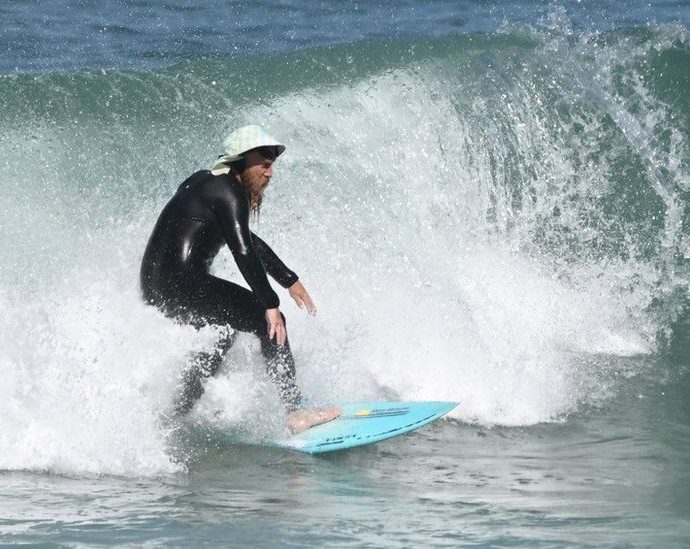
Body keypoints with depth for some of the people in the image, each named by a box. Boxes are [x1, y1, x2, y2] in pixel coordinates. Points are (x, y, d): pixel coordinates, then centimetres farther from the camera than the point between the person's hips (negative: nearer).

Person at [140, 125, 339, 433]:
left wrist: (289, 281, 31)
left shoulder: (204, 182, 22)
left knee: (226, 328, 33)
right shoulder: (229, 193, -9)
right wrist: (271, 305, -20)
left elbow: (248, 240, 30)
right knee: (269, 322, -8)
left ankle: (179, 411, 36)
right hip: (182, 282, -10)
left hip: (155, 286, 10)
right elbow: (243, 252, -20)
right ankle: (294, 413, -15)